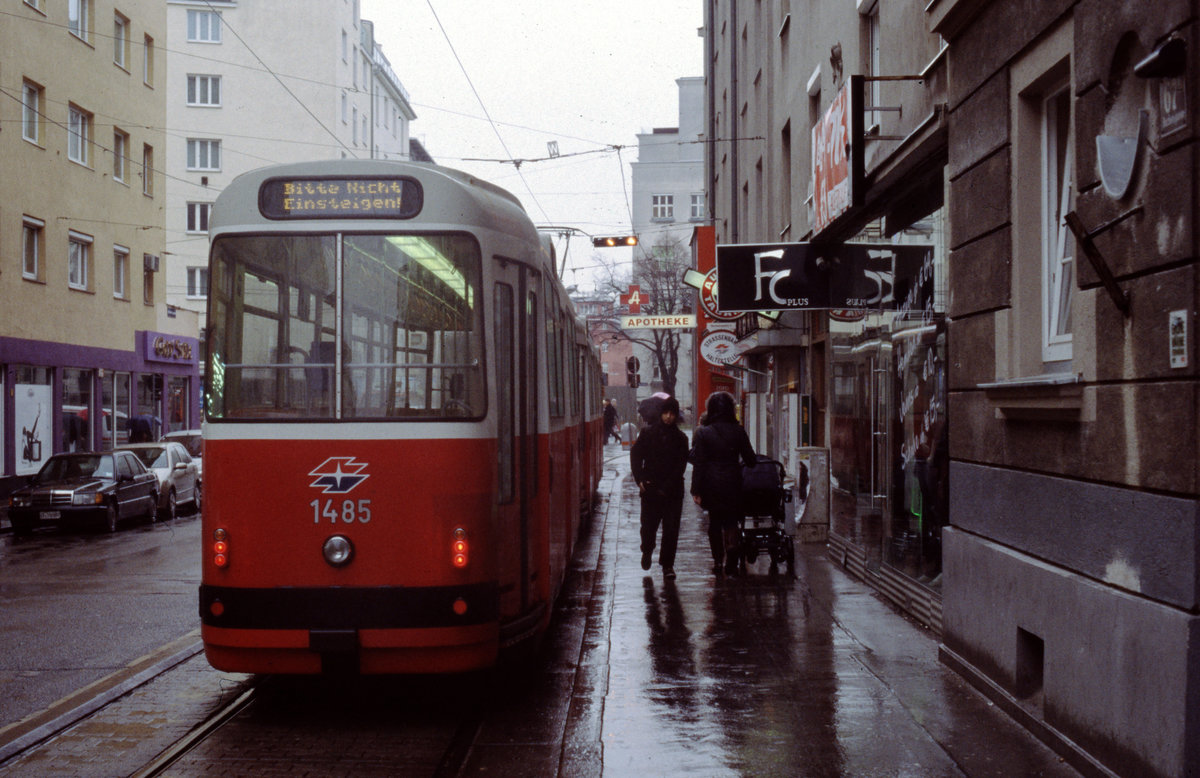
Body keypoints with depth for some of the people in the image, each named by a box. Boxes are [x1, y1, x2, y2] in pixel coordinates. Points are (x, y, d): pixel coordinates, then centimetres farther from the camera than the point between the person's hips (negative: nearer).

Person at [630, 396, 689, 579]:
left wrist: (667, 487, -10)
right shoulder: (647, 433, 3)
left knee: (671, 530, -1)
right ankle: (647, 552, 35)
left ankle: (667, 564, 10)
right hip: (650, 489, 0)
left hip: (673, 492, 0)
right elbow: (635, 456, 4)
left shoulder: (681, 438, 3)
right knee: (648, 527, 6)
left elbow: (681, 466, -1)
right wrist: (640, 479, -9)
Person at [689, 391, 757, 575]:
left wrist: (696, 490, -5)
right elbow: (750, 460, 1)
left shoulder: (702, 432, -6)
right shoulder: (738, 431, -3)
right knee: (731, 522, 7)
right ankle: (731, 562, -7)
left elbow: (698, 463, -7)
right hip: (732, 484, 0)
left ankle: (717, 560, 15)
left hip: (711, 484, 0)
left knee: (714, 521, 15)